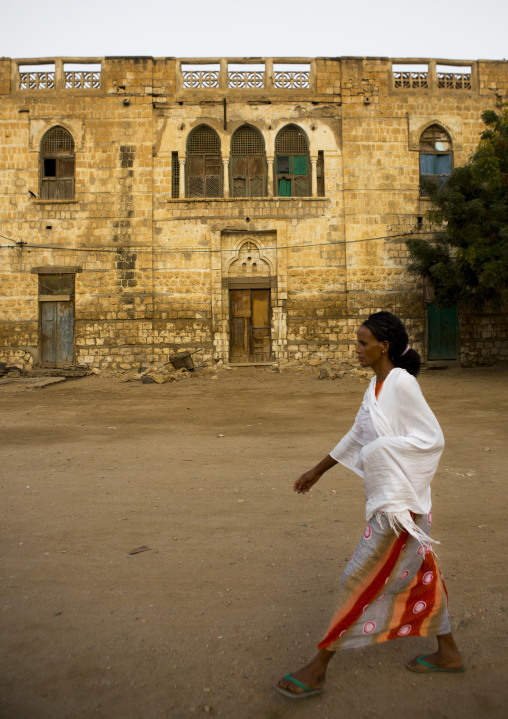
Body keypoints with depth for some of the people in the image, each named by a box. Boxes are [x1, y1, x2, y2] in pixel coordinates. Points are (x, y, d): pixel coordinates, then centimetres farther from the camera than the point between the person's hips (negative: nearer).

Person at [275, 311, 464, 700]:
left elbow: (433, 438, -19)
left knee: (363, 579, 0)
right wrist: (317, 471, 22)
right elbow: (357, 436, 17)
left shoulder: (402, 383, -18)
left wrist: (381, 449, -19)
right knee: (420, 572, 20)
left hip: (400, 500, -9)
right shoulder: (377, 384, 8)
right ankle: (448, 652, 38)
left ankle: (318, 668, 12)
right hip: (386, 497, 9)